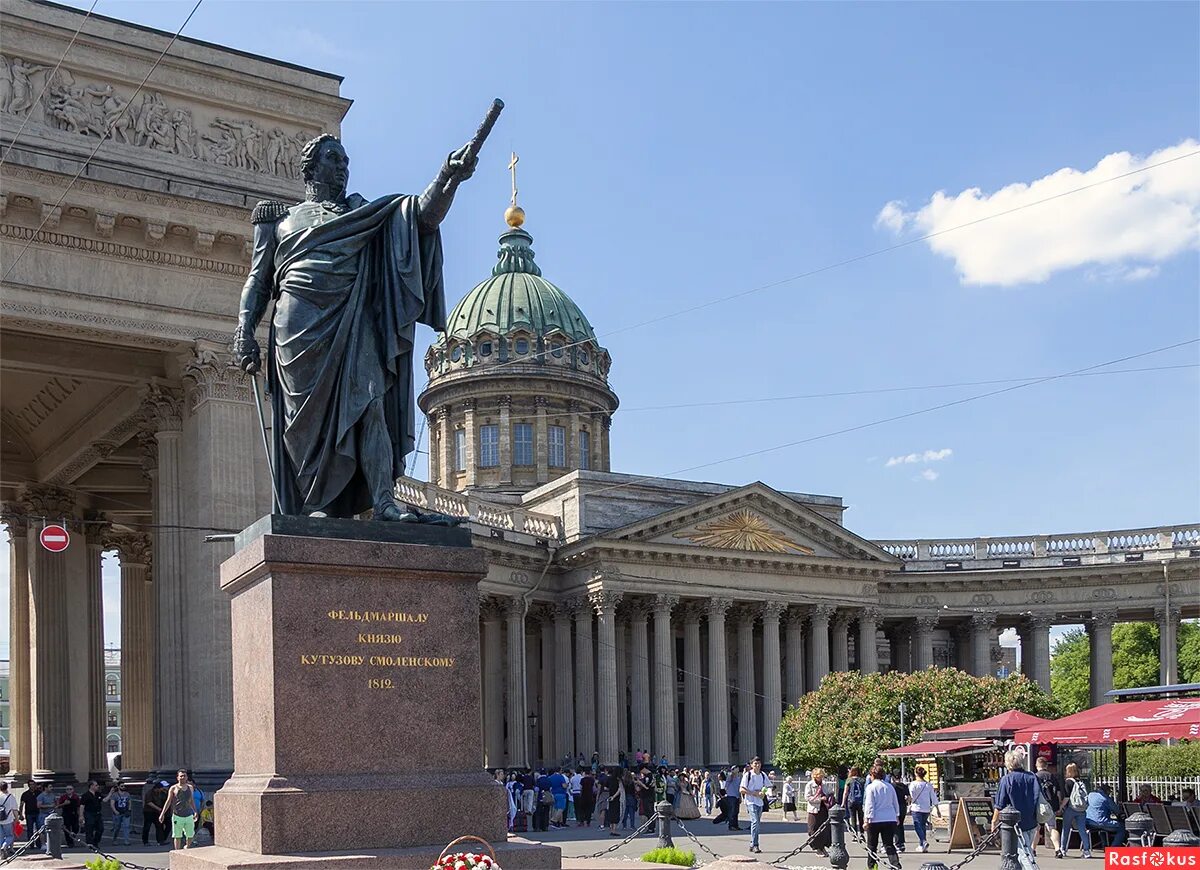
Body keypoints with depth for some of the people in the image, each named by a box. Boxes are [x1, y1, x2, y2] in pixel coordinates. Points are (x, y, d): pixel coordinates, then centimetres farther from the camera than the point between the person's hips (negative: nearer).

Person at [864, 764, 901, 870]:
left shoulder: (870, 787, -7)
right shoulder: (890, 786, 7)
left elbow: (869, 805, -10)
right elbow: (896, 803, 15)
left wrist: (867, 819, -8)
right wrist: (897, 816, 25)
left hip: (875, 819, -4)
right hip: (890, 819, 4)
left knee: (872, 845, 11)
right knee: (889, 845, 2)